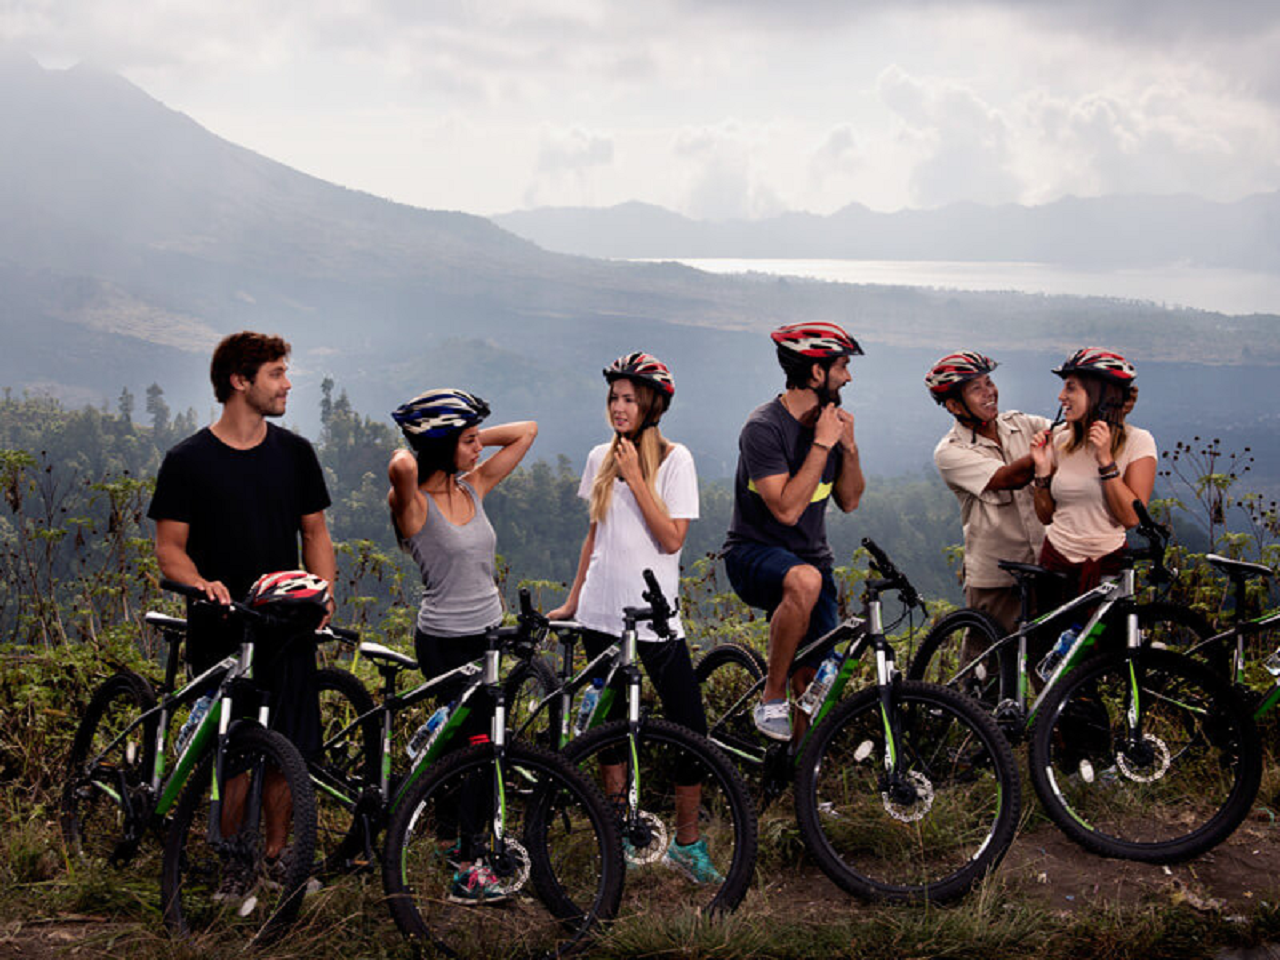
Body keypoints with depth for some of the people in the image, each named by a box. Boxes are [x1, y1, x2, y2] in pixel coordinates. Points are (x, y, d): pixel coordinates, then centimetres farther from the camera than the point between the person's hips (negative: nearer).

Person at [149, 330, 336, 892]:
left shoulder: (294, 453, 10)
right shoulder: (188, 461, -2)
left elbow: (314, 531, 15)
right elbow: (170, 547, -1)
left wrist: (324, 590, -2)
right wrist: (201, 584, -20)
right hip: (221, 633, -3)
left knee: (291, 750, 3)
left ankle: (276, 854, 22)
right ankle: (229, 864, 11)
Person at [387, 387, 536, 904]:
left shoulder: (473, 488, 5)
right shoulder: (414, 504, -16)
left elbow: (526, 431, 10)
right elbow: (401, 467, -40)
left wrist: (471, 437, 1)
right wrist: (407, 454, -18)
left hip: (487, 635, 8)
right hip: (447, 643, -7)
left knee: (482, 746, 14)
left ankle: (468, 847, 29)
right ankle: (466, 871, 5)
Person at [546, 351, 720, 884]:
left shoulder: (674, 459, -5)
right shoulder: (600, 458, 8)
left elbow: (672, 538, -14)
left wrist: (635, 478, -16)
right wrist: (572, 599, 16)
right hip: (602, 615, 4)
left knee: (691, 728, -5)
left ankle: (686, 843, 8)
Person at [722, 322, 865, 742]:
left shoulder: (828, 421, 5)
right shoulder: (764, 427, -17)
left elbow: (849, 501, 9)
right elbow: (787, 508, -25)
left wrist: (849, 446, -7)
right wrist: (821, 445, -22)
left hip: (811, 554, 7)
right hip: (754, 553, -7)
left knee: (814, 680, -5)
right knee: (805, 581, -39)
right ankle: (772, 701, -25)